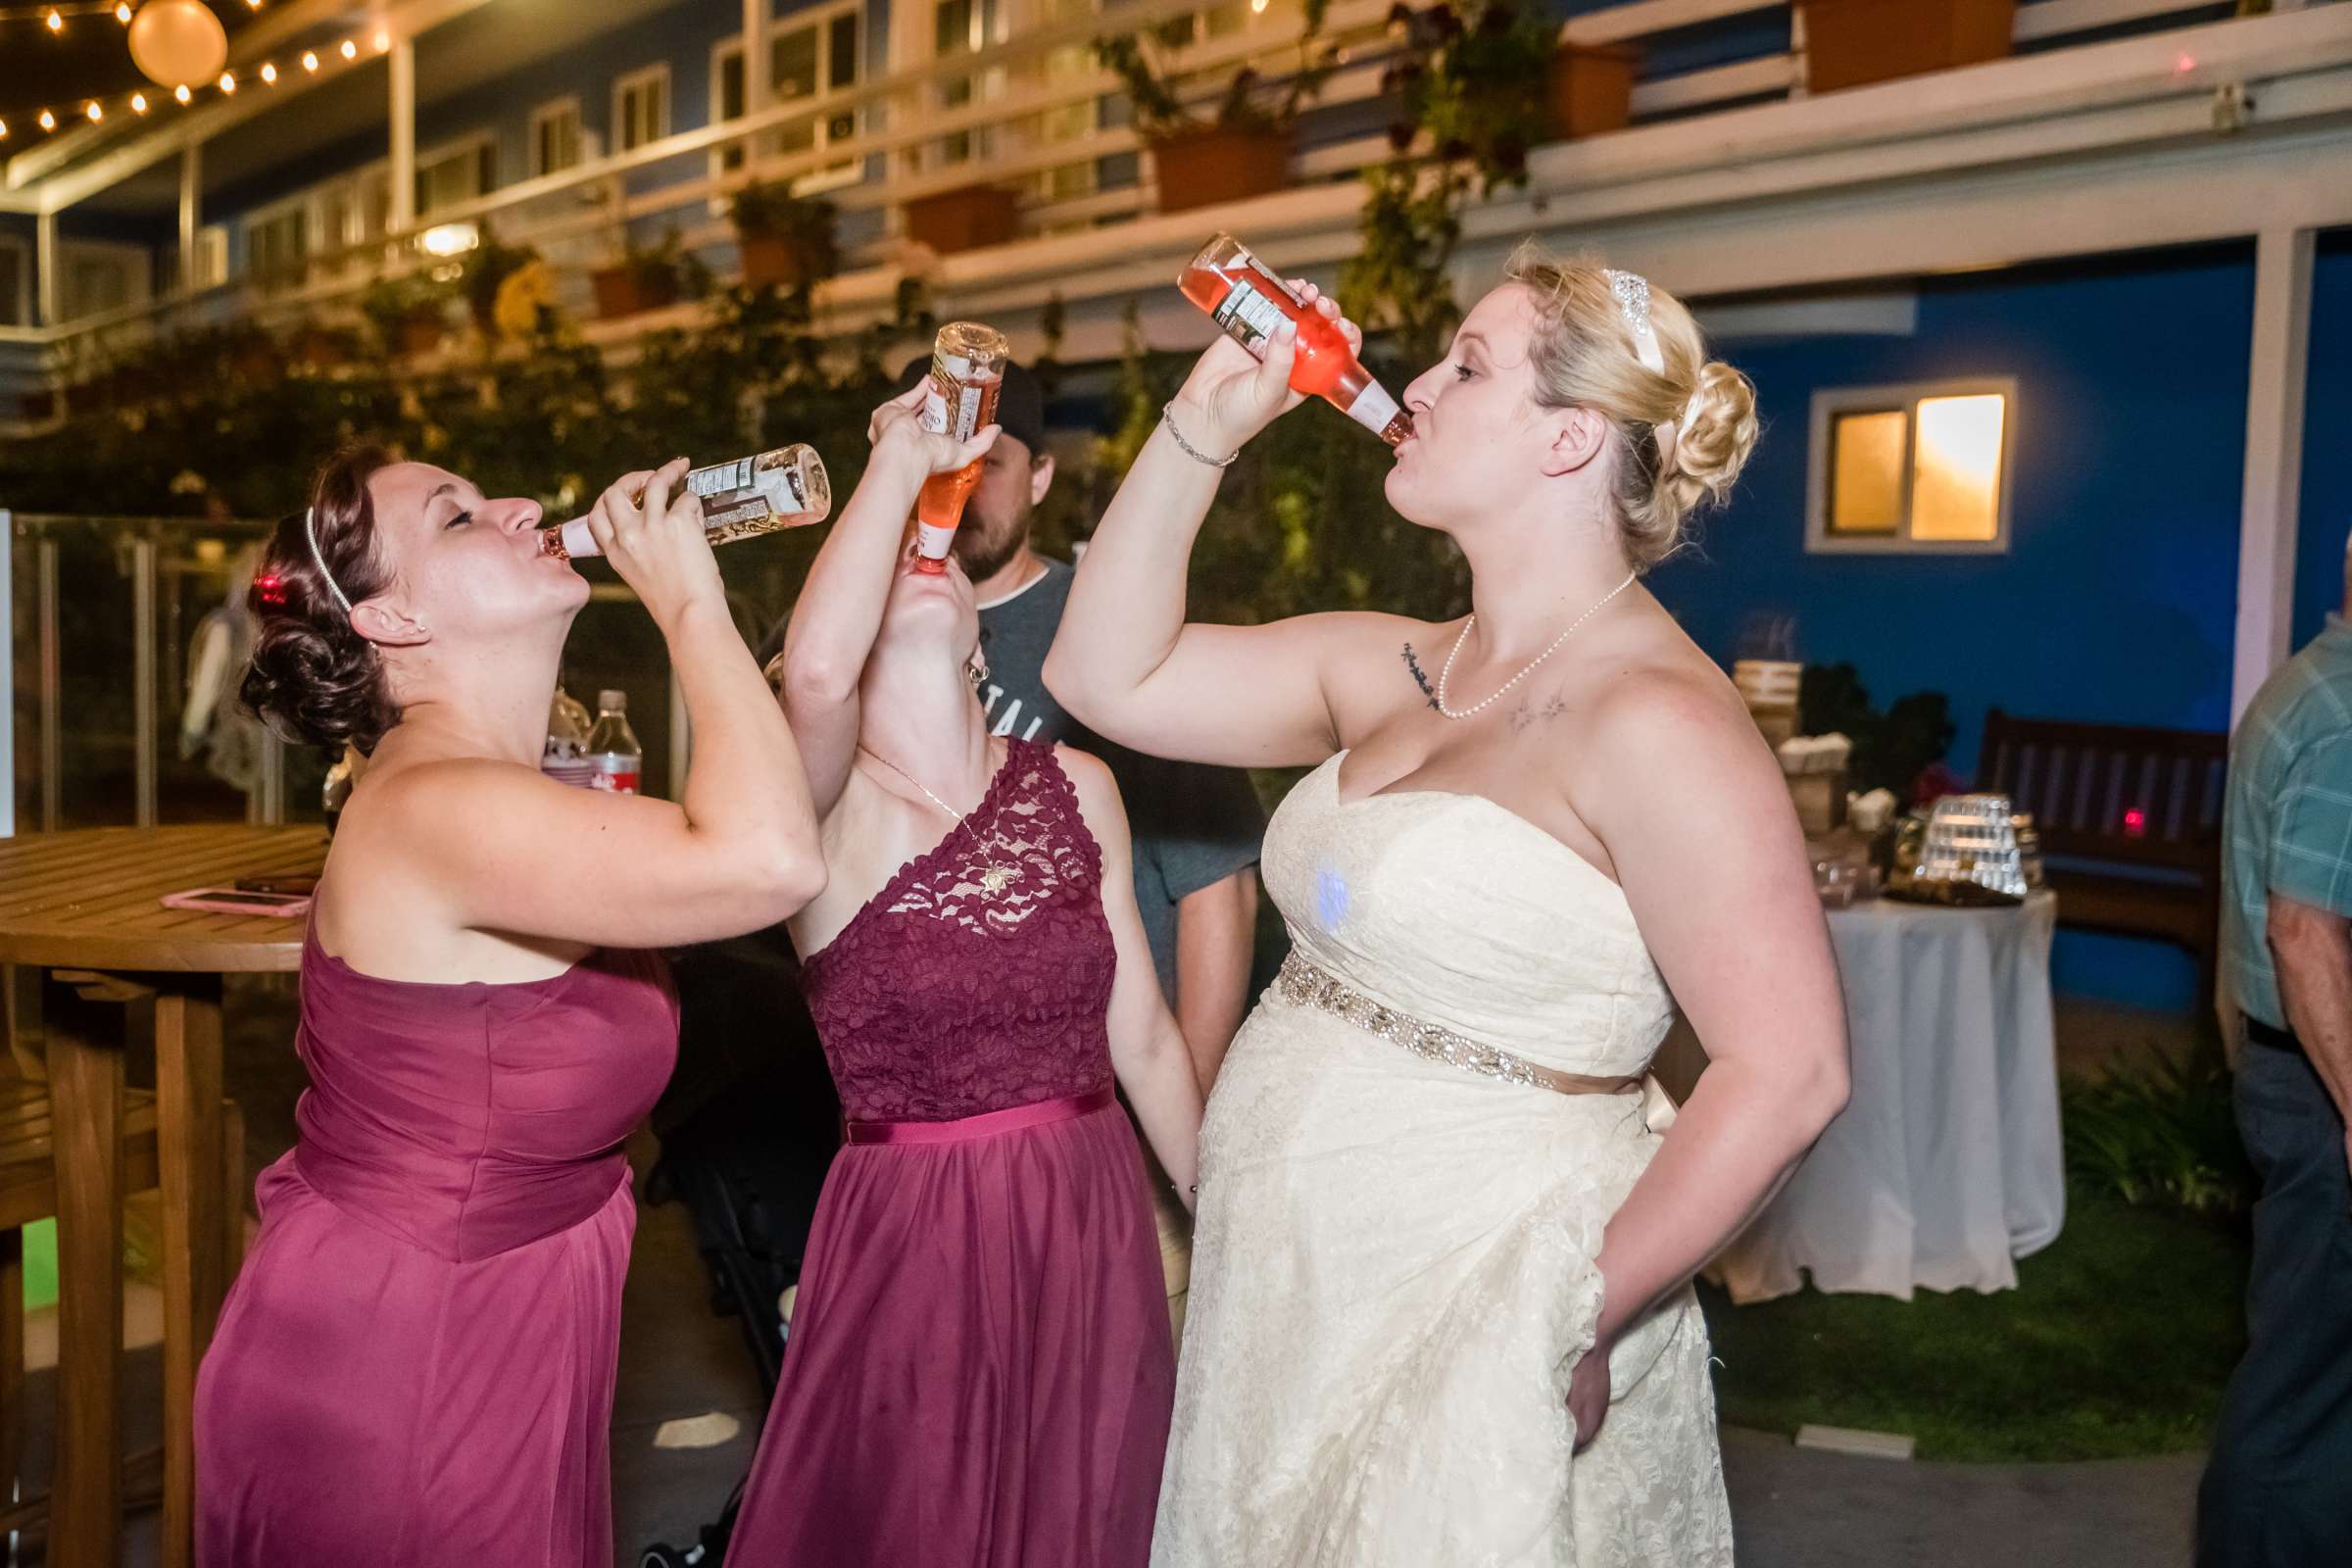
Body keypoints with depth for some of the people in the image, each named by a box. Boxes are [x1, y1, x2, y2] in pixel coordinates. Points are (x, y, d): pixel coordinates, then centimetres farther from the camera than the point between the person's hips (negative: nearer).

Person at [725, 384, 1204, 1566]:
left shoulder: (1077, 787, 1)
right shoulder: (829, 807, -11)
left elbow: (1144, 1037, 6)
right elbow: (815, 671, -35)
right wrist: (901, 459, -22)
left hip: (1096, 1227, 4)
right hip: (914, 1241, -3)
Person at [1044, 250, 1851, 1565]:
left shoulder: (1655, 718, -18)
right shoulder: (1392, 671, 5)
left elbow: (1786, 1073, -21)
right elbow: (1110, 677, 7)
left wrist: (1576, 1320, -18)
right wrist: (1203, 425, 2)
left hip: (1467, 1346, -7)